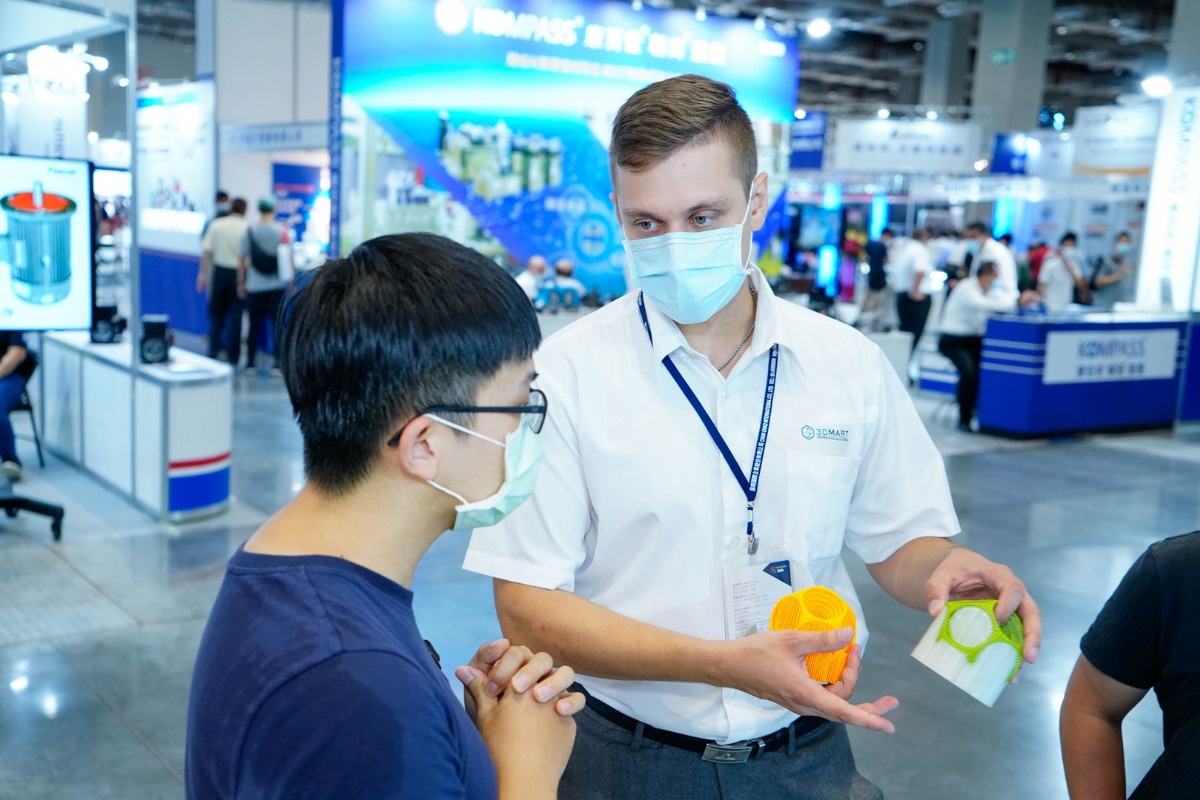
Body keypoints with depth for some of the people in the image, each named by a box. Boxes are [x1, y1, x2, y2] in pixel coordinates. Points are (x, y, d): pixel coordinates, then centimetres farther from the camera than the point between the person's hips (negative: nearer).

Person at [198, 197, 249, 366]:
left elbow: (207, 252, -4)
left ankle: (213, 349, 12)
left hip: (219, 270, 1)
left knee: (216, 312, 15)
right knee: (235, 314, 6)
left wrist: (202, 273, 2)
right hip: (238, 273, -1)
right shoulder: (247, 227, -5)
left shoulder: (217, 224, -1)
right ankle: (232, 355, 7)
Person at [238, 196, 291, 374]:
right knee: (278, 324, 2)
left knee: (254, 325, 8)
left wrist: (241, 283, 11)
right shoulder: (282, 230, -2)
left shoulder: (250, 232, 0)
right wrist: (292, 278, 13)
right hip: (278, 285, -1)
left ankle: (250, 363, 11)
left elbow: (242, 260, 2)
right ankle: (279, 363, 0)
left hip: (255, 286, 1)